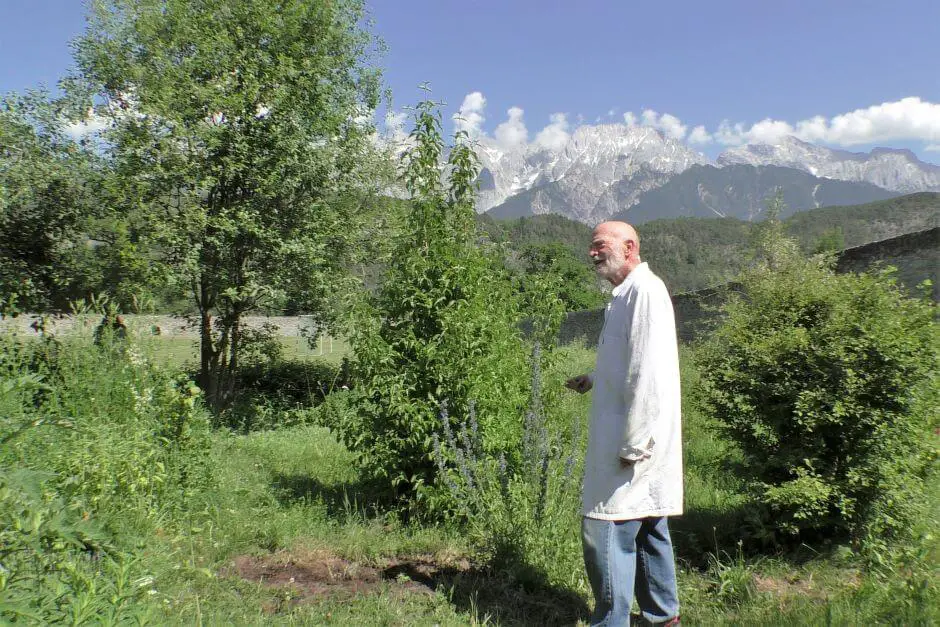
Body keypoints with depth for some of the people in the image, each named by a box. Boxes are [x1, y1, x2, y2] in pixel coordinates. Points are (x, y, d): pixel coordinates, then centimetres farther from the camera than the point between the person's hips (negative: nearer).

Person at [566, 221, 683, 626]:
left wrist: (633, 443, -23)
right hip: (630, 436, 10)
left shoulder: (645, 290, -16)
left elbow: (649, 371, -23)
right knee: (648, 527, 18)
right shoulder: (627, 293, 15)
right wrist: (593, 380, 14)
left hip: (636, 439, -10)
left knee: (604, 529, -6)